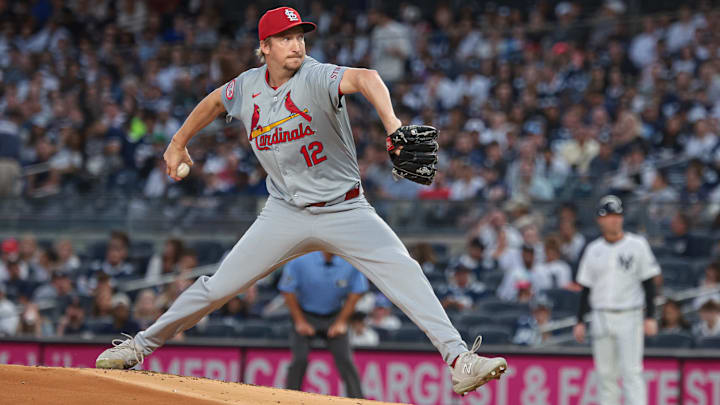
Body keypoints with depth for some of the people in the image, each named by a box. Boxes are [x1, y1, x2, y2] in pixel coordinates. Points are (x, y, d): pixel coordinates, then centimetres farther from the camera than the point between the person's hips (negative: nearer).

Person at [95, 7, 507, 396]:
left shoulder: (315, 78, -18)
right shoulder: (248, 87, -2)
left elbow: (365, 78, -40)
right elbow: (214, 101, 23)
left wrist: (391, 122, -60)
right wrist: (179, 143, 32)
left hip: (345, 211, -3)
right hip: (286, 214, 3)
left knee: (404, 272, -23)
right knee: (217, 287, 0)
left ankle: (458, 360, -25)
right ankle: (141, 344, 17)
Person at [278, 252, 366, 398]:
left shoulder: (351, 262, -15)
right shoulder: (299, 260, -19)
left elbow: (355, 293, -2)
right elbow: (288, 292, -8)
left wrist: (341, 322, -5)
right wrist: (300, 321, -9)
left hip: (334, 317, 1)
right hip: (306, 315, -1)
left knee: (345, 359, -9)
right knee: (299, 359, -12)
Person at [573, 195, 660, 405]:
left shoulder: (637, 245, 0)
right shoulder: (593, 250, 9)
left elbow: (649, 283, -1)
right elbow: (586, 289, 13)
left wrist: (650, 317, -9)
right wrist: (580, 321, 7)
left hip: (629, 317, -3)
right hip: (601, 317, 3)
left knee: (631, 372, -11)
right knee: (606, 374, 5)